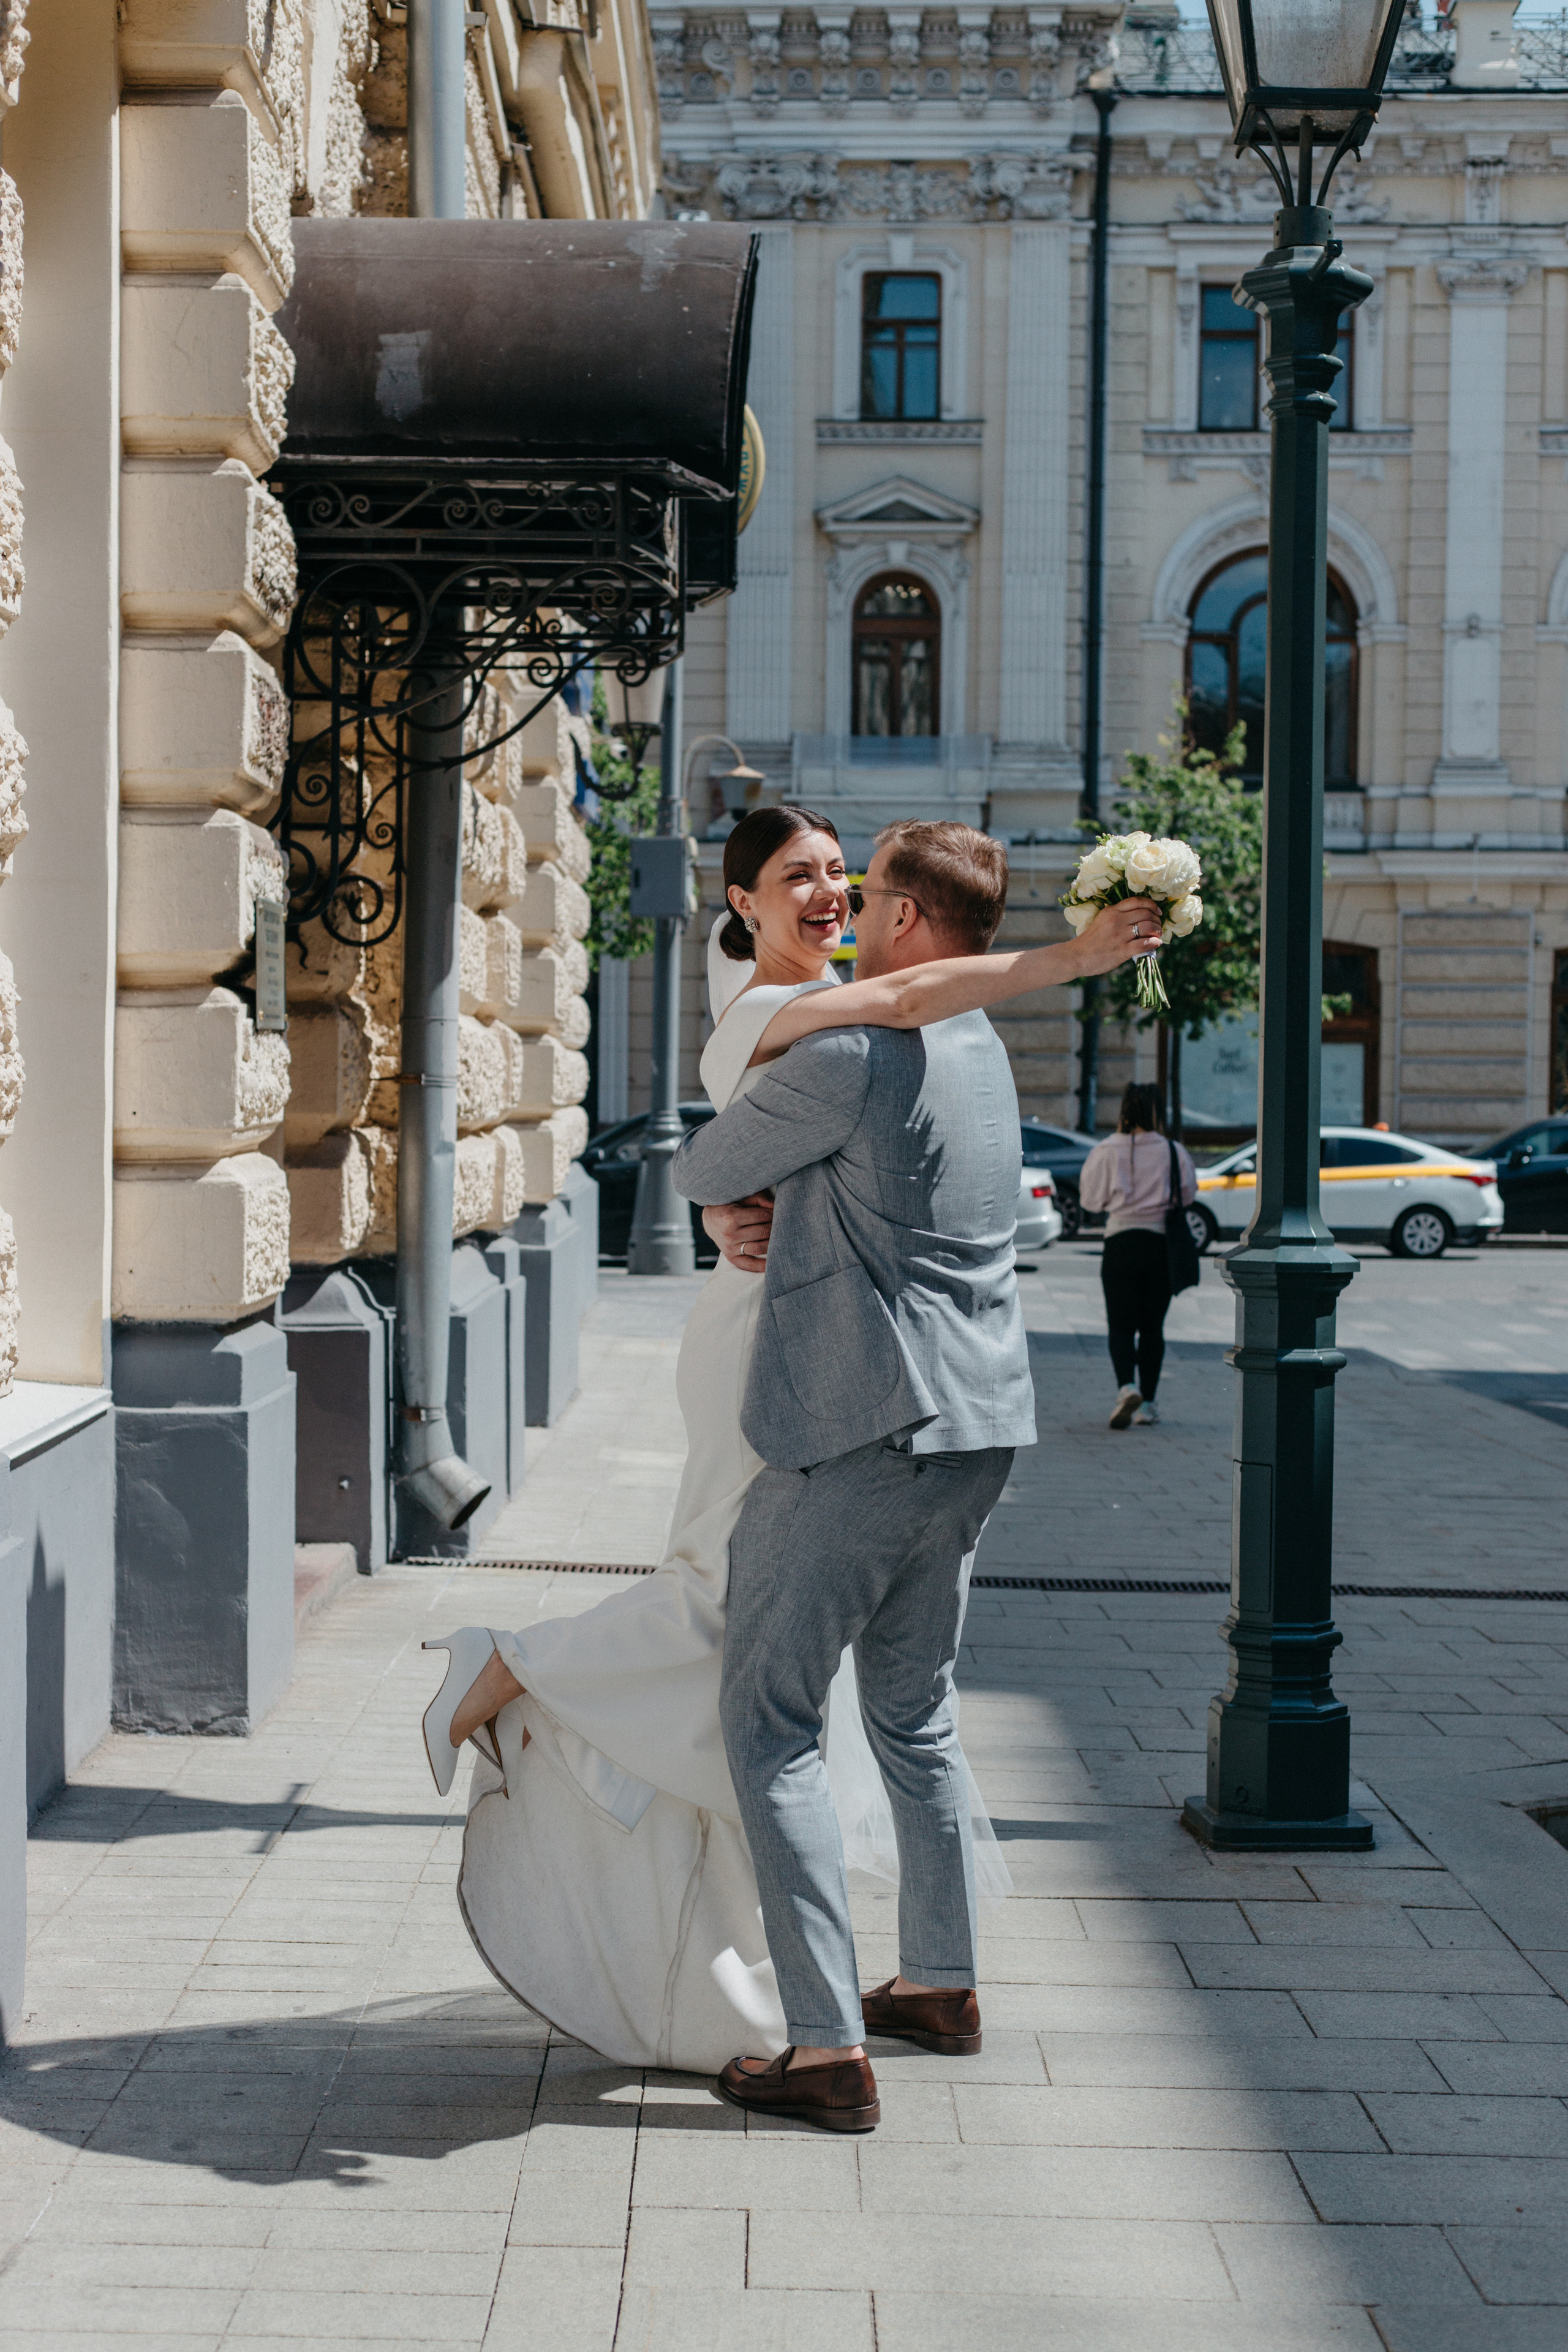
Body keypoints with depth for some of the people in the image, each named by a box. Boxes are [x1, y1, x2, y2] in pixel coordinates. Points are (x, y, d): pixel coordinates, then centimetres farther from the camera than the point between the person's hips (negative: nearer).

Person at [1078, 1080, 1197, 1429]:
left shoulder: (1108, 1151, -5)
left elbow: (1091, 1198, 2)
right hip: (1163, 1242, 2)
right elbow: (1189, 1194, 7)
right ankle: (1147, 1404, 14)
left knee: (1121, 1326, 0)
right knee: (1152, 1327, 12)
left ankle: (1127, 1387, -25)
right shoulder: (1175, 1152, -2)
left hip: (1122, 1241, -2)